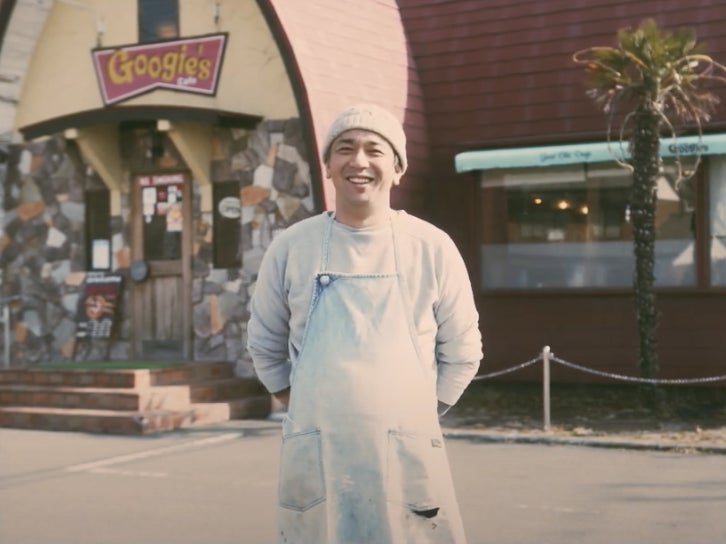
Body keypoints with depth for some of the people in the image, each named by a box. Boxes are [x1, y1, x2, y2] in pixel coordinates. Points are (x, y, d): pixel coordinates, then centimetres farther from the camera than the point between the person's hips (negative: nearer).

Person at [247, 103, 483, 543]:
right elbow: (265, 344, 15)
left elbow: (462, 350, 9)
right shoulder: (291, 247, 4)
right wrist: (315, 413, 10)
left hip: (407, 453, 0)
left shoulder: (432, 247, 1)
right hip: (315, 454, 1)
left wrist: (416, 416, 6)